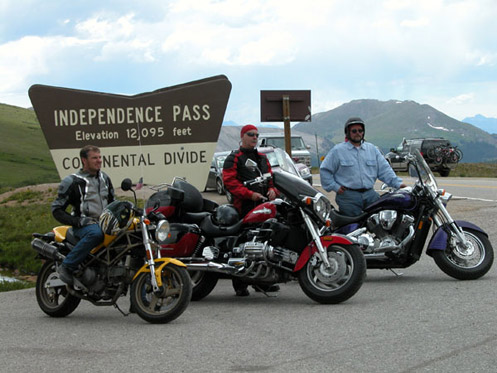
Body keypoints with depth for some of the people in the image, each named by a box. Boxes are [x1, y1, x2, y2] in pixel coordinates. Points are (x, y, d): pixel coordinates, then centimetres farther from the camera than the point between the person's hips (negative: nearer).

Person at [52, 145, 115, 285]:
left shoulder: (104, 178, 17)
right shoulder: (72, 182, -4)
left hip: (106, 223, 6)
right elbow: (57, 210, -5)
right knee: (95, 233, -40)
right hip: (84, 225, -6)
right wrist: (77, 221, -17)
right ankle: (66, 267, -30)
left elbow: (112, 201, 31)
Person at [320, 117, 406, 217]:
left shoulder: (372, 149, 16)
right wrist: (334, 186, -3)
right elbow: (325, 170, 6)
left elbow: (384, 169, 15)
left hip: (370, 195, 4)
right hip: (348, 196, -4)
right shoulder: (338, 151, 4)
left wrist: (397, 183, 3)